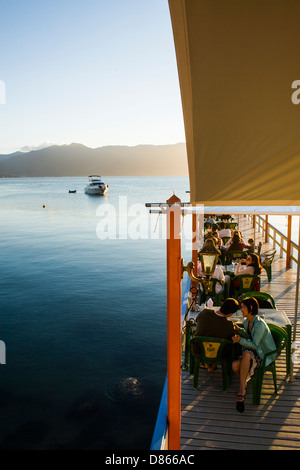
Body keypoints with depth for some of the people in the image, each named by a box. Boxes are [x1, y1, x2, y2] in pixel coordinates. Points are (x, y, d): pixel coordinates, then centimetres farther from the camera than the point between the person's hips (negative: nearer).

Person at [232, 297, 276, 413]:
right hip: (254, 353, 7)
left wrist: (240, 340, -27)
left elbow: (254, 345, -20)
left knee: (247, 353, -39)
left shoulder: (259, 324, -21)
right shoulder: (246, 321, 7)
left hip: (265, 355, -7)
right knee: (235, 365, -23)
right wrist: (238, 330, 3)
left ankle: (241, 391, -31)